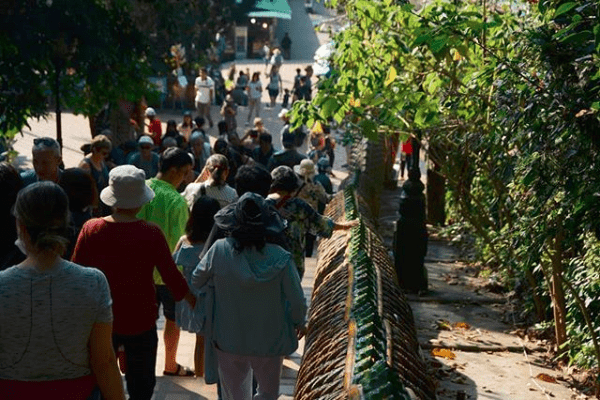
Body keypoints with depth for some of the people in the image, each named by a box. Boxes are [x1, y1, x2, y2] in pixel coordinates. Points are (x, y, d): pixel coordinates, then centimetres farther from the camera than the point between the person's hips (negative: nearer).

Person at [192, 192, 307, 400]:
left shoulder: (219, 250, -20)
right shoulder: (281, 259, -22)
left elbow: (196, 281, -3)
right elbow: (297, 302, -13)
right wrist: (299, 323, 8)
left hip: (229, 341, 1)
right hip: (269, 341, -1)